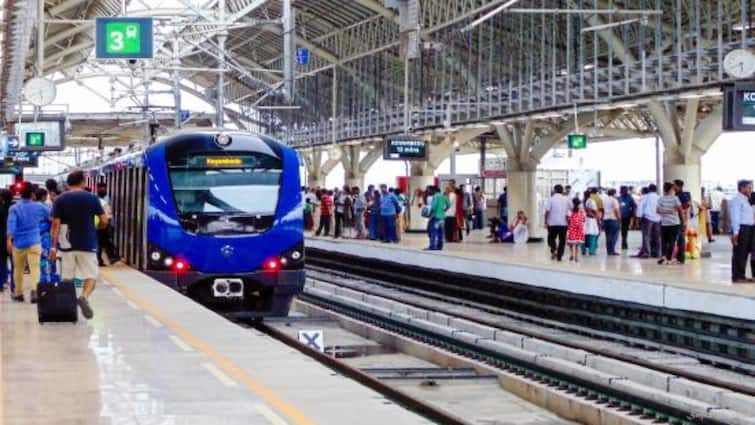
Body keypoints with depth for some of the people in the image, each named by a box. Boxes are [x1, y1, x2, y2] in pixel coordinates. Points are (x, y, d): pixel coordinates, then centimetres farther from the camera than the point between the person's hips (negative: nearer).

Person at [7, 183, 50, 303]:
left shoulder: (14, 208, -5)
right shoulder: (38, 207, 1)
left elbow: (11, 224, -18)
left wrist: (9, 240, -23)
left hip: (18, 243, 0)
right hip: (34, 242, 0)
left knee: (18, 269, 15)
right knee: (35, 267, -9)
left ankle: (19, 293, 24)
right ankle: (34, 290, -31)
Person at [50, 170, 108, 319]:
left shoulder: (60, 200, 1)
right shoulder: (92, 198, -1)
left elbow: (56, 224, -5)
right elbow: (104, 220, -1)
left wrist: (53, 246, -3)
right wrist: (95, 228, 20)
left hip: (67, 245, 2)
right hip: (87, 244, -1)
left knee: (67, 278, 11)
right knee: (91, 276, 3)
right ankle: (84, 297, -24)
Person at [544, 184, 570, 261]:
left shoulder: (551, 199, -4)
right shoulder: (566, 199, 4)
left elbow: (547, 211, -8)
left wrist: (546, 221, -1)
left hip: (553, 223, -2)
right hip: (563, 223, 2)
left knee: (551, 238, 11)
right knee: (562, 240, 10)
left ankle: (554, 251, -12)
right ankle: (559, 256, 9)